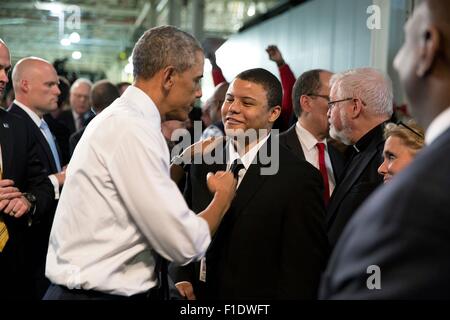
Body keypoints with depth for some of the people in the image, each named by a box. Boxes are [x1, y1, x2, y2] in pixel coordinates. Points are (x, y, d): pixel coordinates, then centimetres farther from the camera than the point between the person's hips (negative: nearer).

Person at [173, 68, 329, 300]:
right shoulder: (202, 163, -1)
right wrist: (182, 278, -5)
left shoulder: (300, 178, -17)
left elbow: (301, 269, -15)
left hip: (258, 297, -4)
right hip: (197, 293, 5)